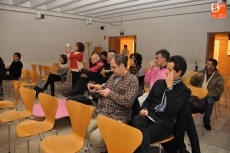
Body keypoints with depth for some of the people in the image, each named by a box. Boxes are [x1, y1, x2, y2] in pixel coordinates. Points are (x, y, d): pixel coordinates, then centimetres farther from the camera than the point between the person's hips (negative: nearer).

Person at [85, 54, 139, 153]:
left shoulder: (132, 80, -10)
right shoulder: (113, 76, 13)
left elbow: (128, 101, -22)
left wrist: (110, 93, -16)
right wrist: (96, 90, 2)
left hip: (117, 117, -7)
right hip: (100, 112, 8)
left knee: (95, 137, -21)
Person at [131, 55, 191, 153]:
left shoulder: (184, 91, 2)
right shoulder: (159, 83, 18)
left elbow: (172, 110, -14)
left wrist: (169, 87, -11)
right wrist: (144, 109, -3)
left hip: (163, 123, -4)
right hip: (149, 116, 4)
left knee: (142, 137, -34)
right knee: (135, 121, -33)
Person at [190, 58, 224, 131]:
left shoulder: (218, 77, -1)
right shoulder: (202, 72, 10)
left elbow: (219, 90, -13)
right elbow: (192, 83, 8)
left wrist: (206, 94, -23)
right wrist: (197, 77, -12)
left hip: (210, 95, -2)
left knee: (210, 101, -36)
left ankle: (206, 122, -13)